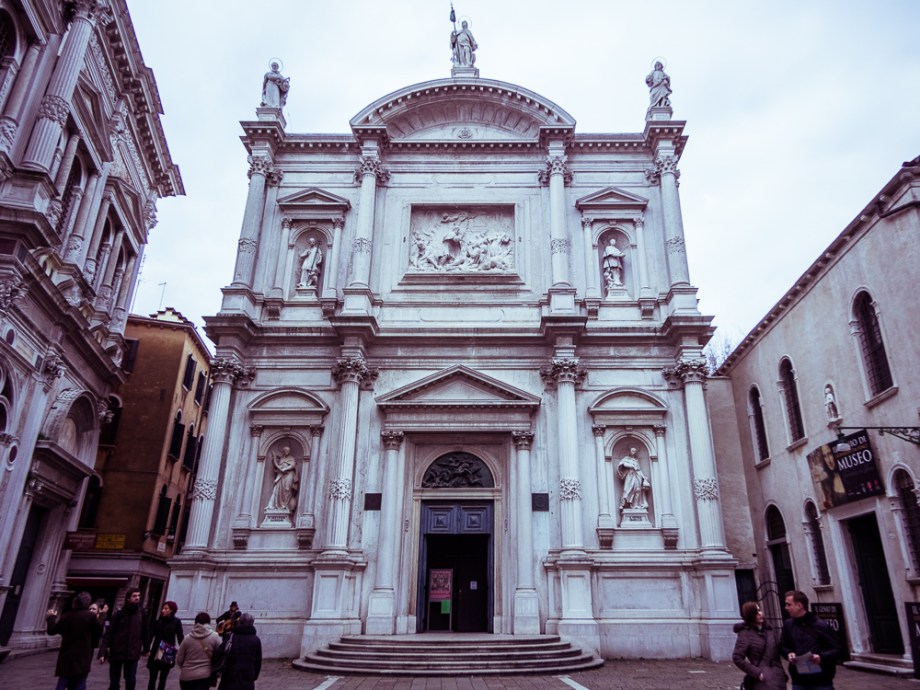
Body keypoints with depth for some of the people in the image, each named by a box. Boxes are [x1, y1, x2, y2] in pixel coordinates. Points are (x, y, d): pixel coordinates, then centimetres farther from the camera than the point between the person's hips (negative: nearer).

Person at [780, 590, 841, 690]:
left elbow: (837, 650, -4)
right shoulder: (788, 624, 3)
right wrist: (788, 653, -8)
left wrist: (822, 657, -21)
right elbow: (782, 646, 14)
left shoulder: (821, 626, -8)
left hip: (822, 681, -3)